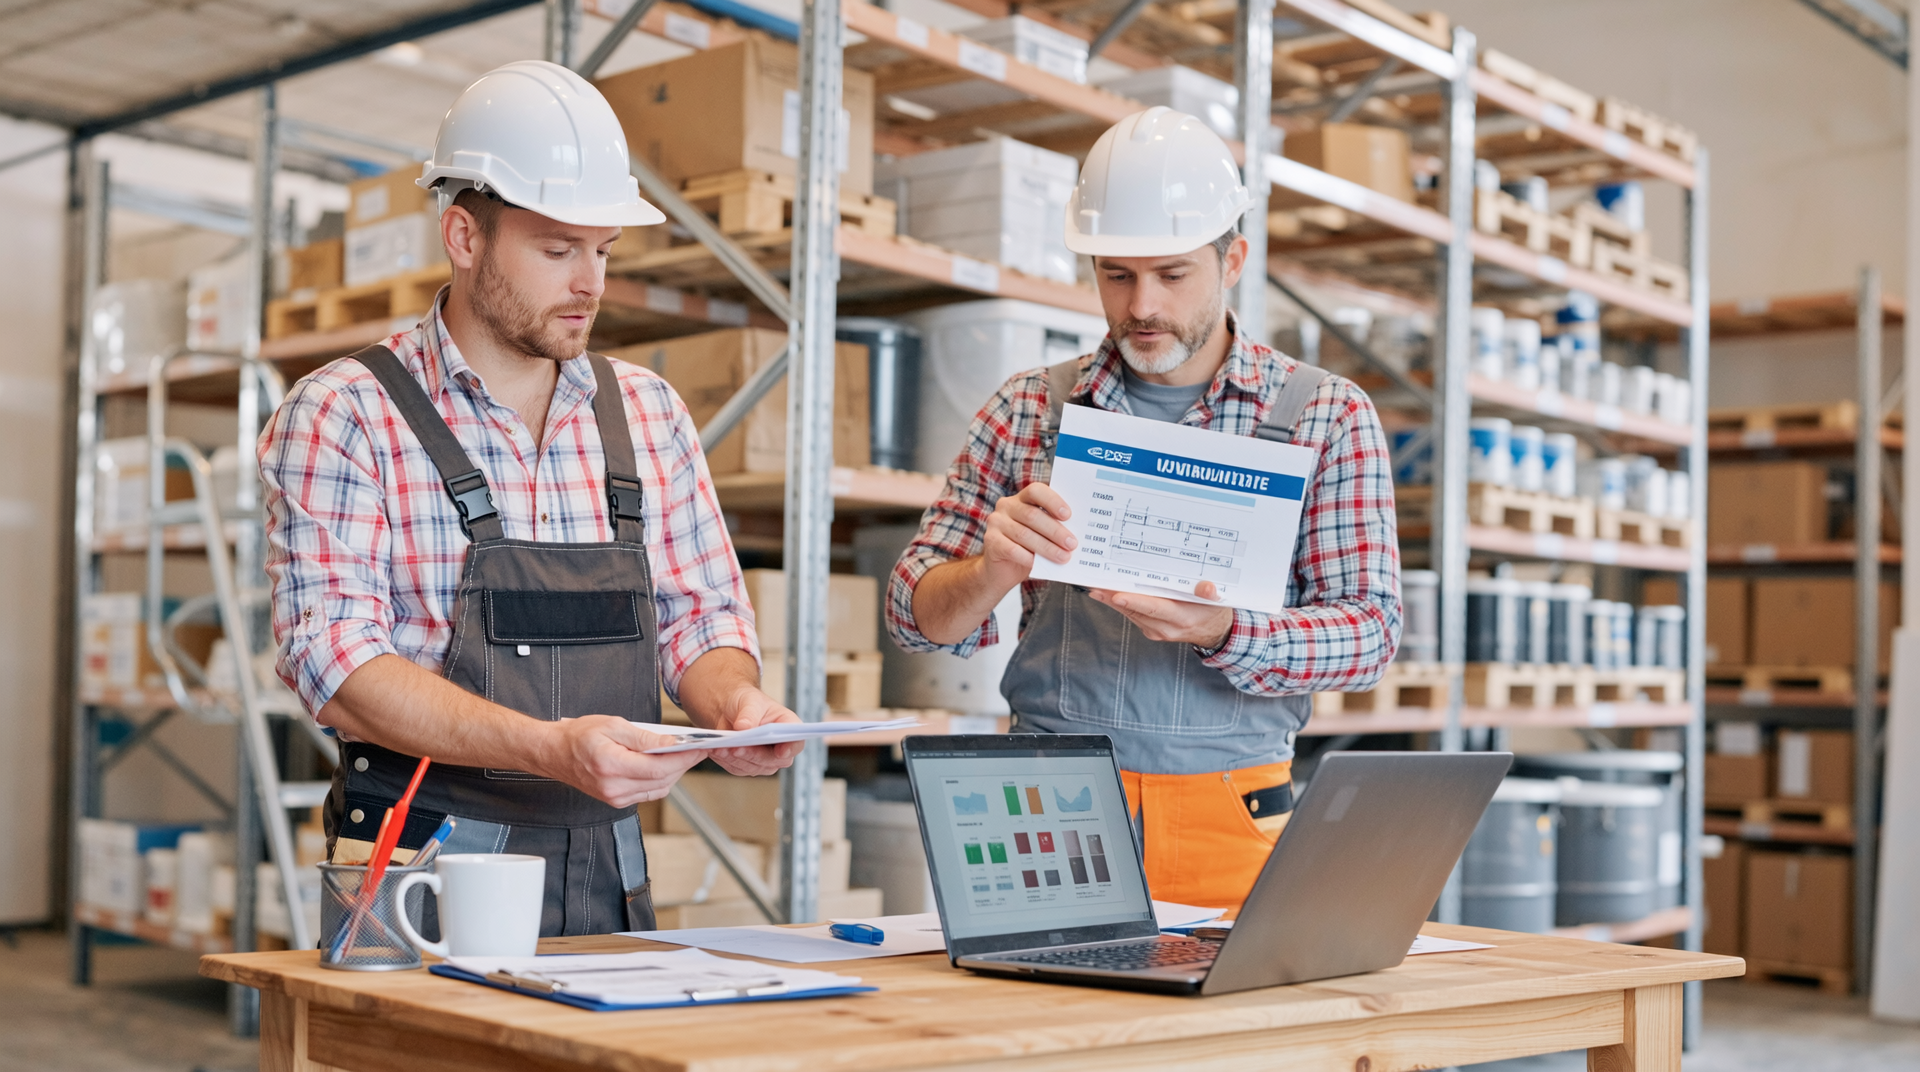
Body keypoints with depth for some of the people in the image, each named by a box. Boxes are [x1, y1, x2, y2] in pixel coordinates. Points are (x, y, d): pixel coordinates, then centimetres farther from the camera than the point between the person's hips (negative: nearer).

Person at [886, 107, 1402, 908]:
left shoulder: (1327, 415, 6)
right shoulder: (1028, 410, 9)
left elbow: (1369, 631, 1)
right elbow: (917, 617, 8)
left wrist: (1220, 633, -18)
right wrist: (995, 568, -14)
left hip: (1227, 820, 0)